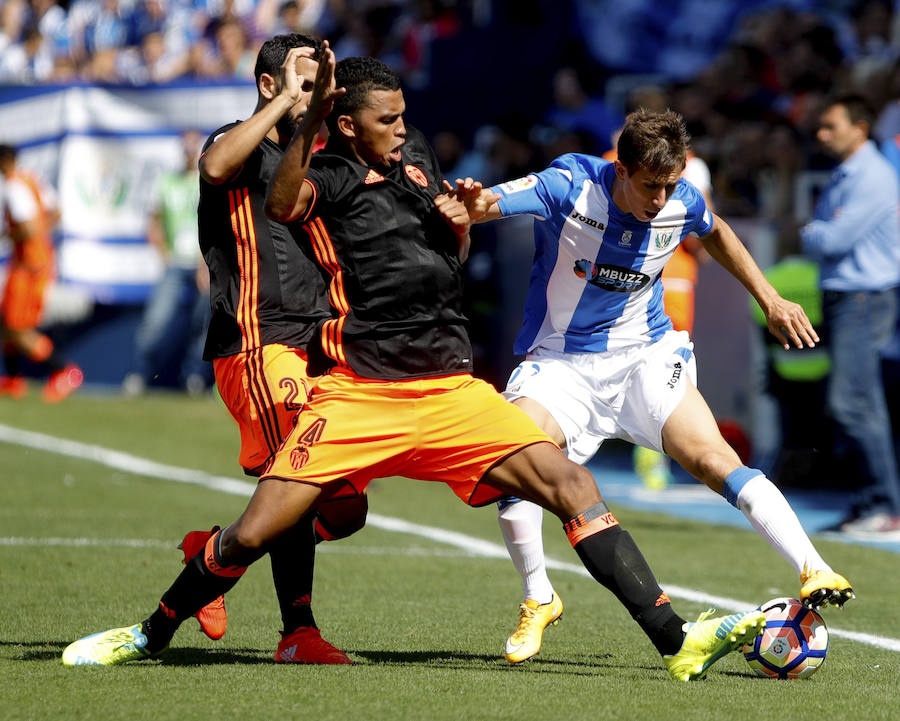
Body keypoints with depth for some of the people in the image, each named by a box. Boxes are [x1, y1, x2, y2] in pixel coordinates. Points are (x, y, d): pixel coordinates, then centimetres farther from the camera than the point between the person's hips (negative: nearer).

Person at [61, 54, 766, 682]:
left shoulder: (415, 153, 16)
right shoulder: (329, 172, -3)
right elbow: (283, 204, -28)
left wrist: (461, 223, 7)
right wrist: (311, 114, -37)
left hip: (452, 390, 5)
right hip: (359, 392, -5)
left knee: (572, 486, -11)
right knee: (253, 533, -10)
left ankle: (678, 641, -11)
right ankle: (151, 634, 16)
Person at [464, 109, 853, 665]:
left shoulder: (683, 203, -7)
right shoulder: (569, 188, -19)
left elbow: (716, 232, 17)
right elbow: (491, 203, -30)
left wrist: (769, 298, 19)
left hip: (647, 355, 2)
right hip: (561, 362, -2)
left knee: (713, 458, -21)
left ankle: (814, 571, -22)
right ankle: (539, 601, -5)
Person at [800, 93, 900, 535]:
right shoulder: (841, 178, 18)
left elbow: (833, 239, -18)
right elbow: (821, 242, 22)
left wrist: (809, 233, 2)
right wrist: (814, 237, 0)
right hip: (838, 297, 10)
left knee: (850, 403, -14)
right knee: (864, 407, 9)